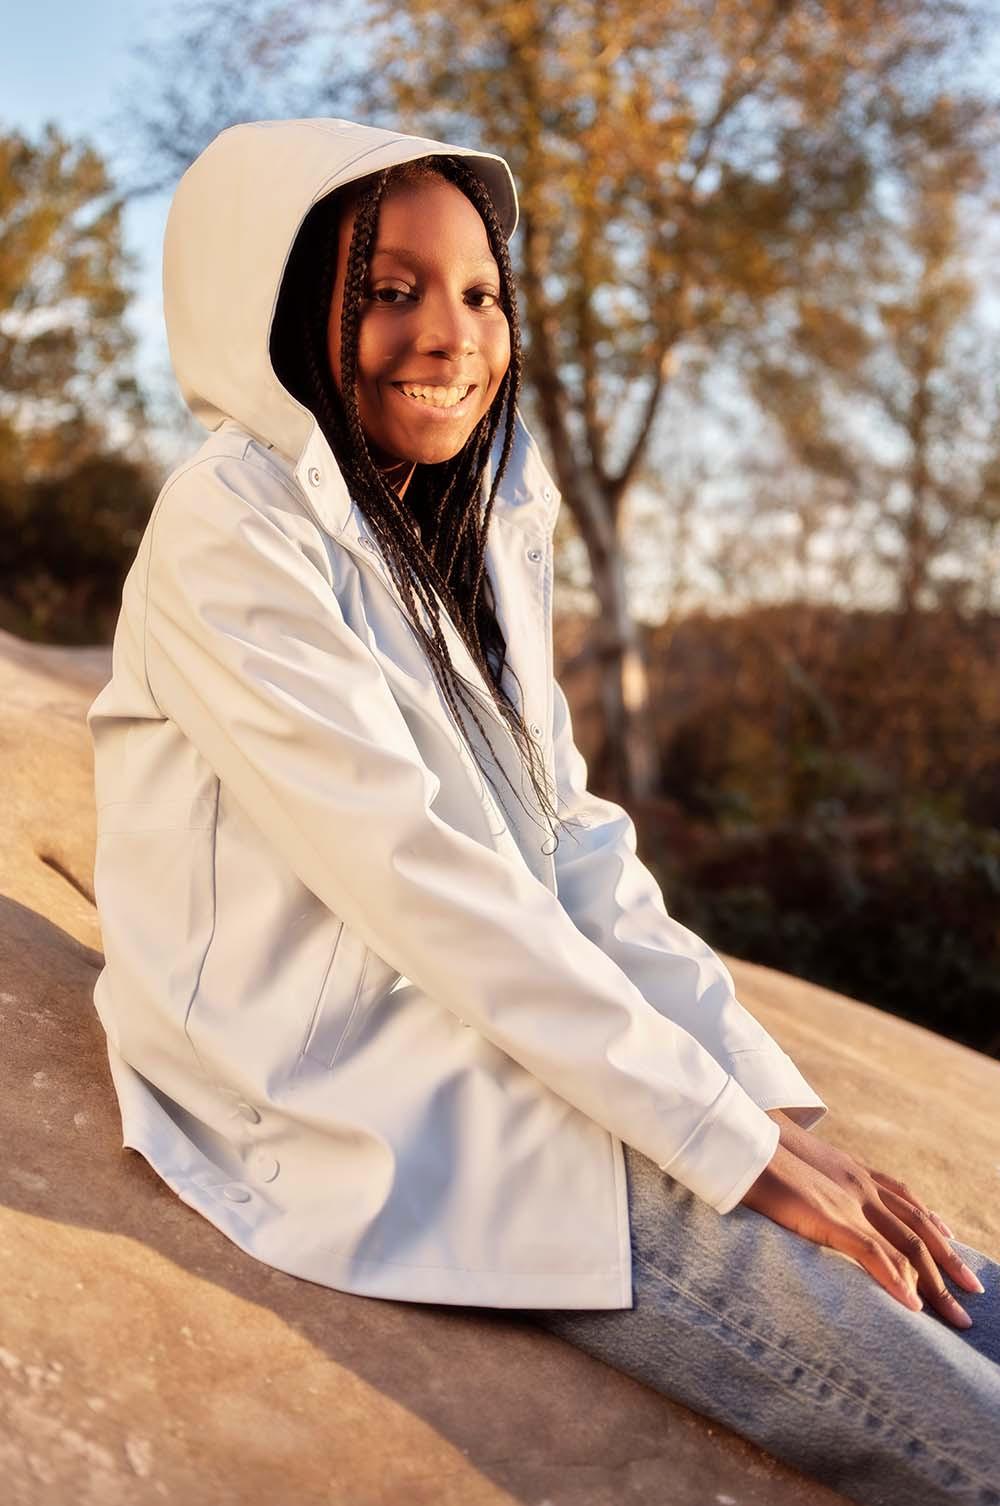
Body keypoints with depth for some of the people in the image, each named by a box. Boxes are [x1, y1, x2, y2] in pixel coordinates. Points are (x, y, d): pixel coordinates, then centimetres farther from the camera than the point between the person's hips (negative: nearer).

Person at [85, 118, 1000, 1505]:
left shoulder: (484, 534, 14)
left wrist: (776, 1103, -5)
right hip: (353, 1099, -7)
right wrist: (731, 1140, -19)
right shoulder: (233, 530, -9)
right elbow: (411, 869, -19)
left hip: (517, 1046, 7)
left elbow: (577, 849, 8)